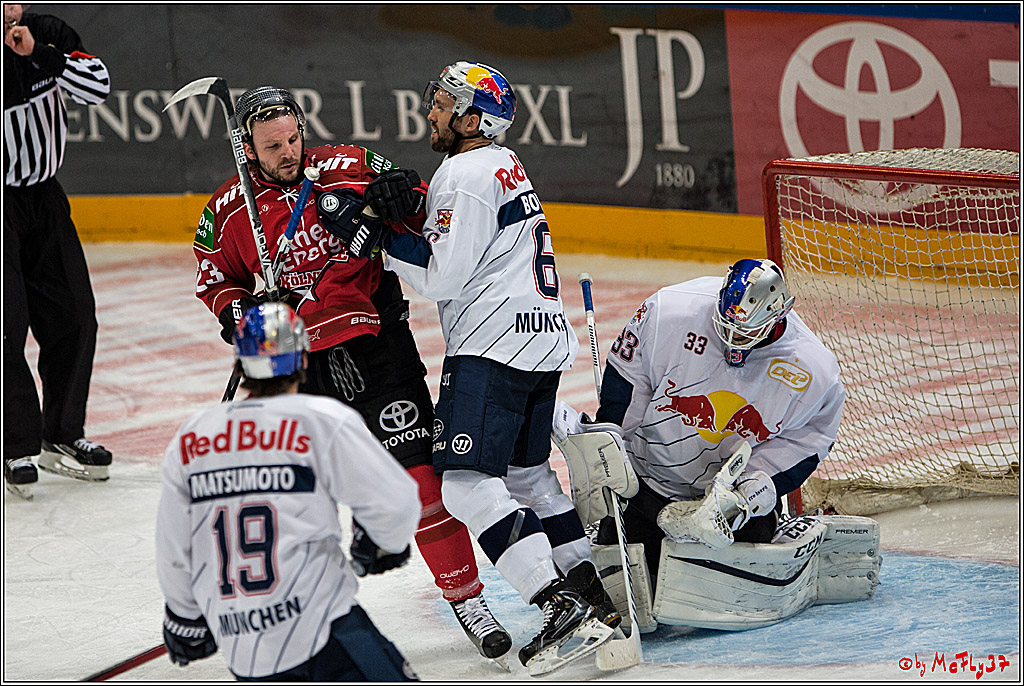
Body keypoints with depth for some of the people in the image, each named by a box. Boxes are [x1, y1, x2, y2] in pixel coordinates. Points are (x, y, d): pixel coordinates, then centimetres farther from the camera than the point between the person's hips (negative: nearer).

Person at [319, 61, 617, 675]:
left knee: (468, 483, -15)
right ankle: (595, 599, 23)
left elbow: (442, 275, -16)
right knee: (527, 474, 21)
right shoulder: (505, 164, 19)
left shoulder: (467, 174, -13)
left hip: (495, 346, -11)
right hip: (543, 342, 11)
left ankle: (562, 606, -23)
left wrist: (376, 236, -8)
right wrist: (407, 210, 4)